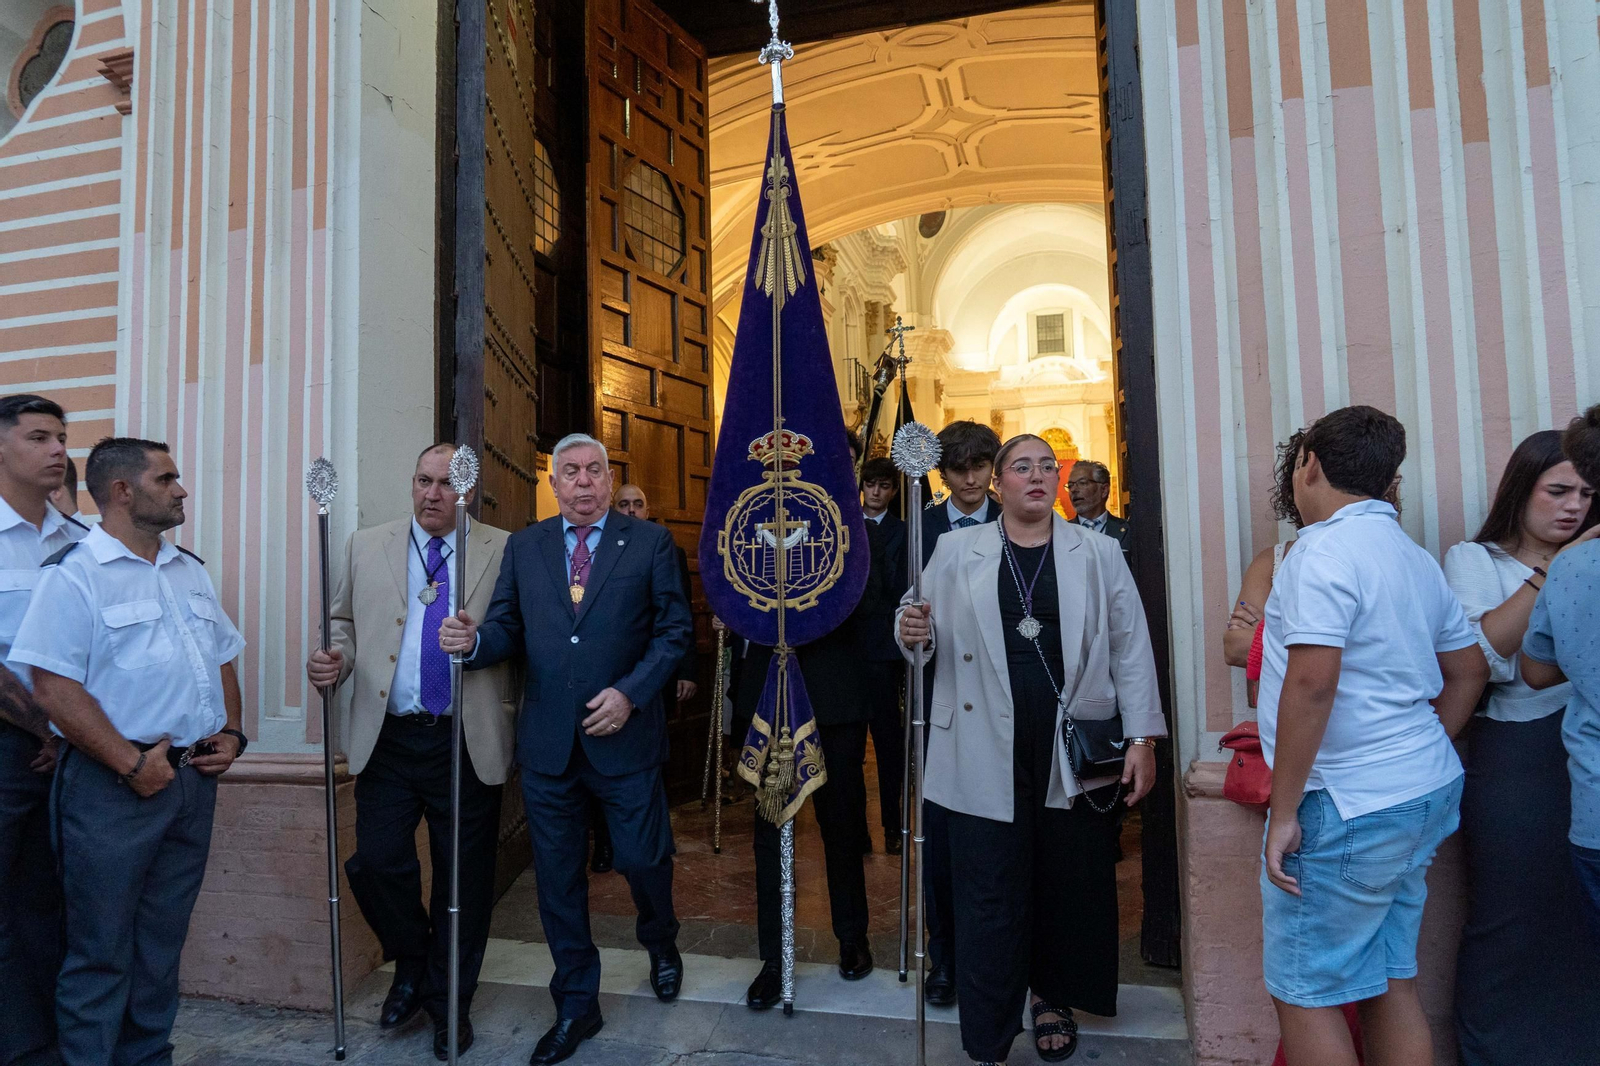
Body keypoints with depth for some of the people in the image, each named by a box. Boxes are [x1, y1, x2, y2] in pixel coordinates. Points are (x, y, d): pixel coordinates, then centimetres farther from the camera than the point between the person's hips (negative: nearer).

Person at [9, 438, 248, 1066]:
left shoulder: (190, 570, 13)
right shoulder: (75, 573, -8)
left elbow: (222, 659, 18)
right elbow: (53, 685, -16)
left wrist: (231, 733, 4)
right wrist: (130, 763, -18)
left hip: (194, 779, 6)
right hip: (113, 786, -6)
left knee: (163, 940, 16)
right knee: (102, 950, 5)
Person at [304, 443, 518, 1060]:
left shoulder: (501, 551, 0)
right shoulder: (366, 547, 8)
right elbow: (344, 621, 15)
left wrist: (516, 717, -12)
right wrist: (335, 659, -6)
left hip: (469, 742, -2)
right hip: (388, 738, 2)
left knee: (464, 877, 9)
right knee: (376, 863, 1)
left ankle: (449, 1003, 32)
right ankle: (410, 966, 33)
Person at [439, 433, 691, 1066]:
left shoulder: (650, 542, -1)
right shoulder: (523, 547, 8)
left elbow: (674, 629, -4)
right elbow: (508, 627, 4)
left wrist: (631, 692, -15)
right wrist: (473, 640, -18)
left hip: (624, 735, -2)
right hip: (546, 741, 3)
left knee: (644, 859, 8)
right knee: (558, 876, 12)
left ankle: (660, 942, 44)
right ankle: (576, 1006, 31)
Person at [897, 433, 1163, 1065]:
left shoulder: (1098, 552, 6)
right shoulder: (956, 551, 6)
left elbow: (1130, 649, 3)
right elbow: (932, 637, 10)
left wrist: (1142, 738, -2)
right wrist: (913, 633, -13)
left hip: (1076, 750, 1)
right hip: (989, 752, -1)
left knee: (1070, 885, 12)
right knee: (990, 895, 2)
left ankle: (1051, 996, 39)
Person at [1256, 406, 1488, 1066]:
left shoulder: (1326, 549, -17)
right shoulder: (1416, 559, 13)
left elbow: (1312, 682, -25)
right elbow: (1469, 671, 20)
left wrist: (1283, 812, -19)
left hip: (1347, 807, -9)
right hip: (1426, 791, 9)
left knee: (1302, 992, 2)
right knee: (1390, 981, 18)